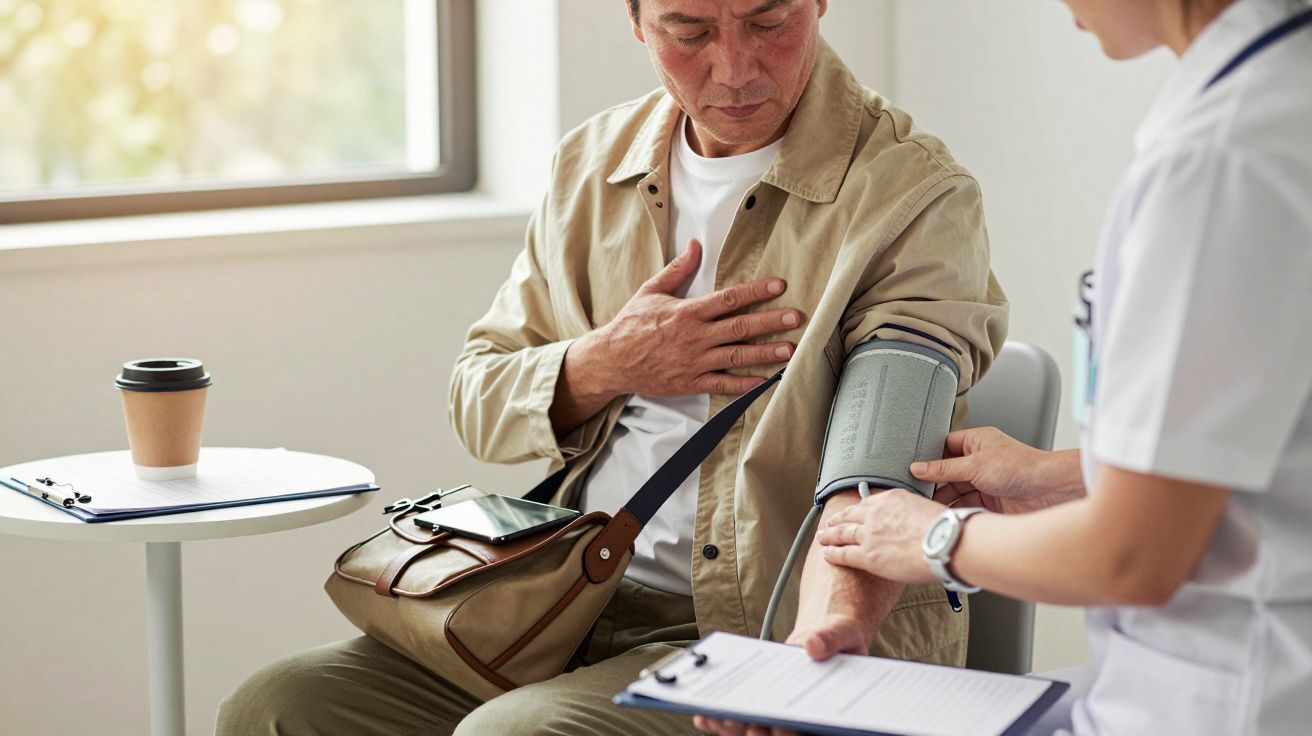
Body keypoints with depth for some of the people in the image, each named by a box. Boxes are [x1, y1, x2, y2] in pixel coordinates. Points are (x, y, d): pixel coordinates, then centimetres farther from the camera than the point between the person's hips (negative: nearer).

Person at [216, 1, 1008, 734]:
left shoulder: (918, 196, -9)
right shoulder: (594, 162, 10)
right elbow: (476, 400, 15)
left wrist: (823, 639, -41)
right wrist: (604, 366, -6)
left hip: (771, 632, -6)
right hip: (581, 604, 6)